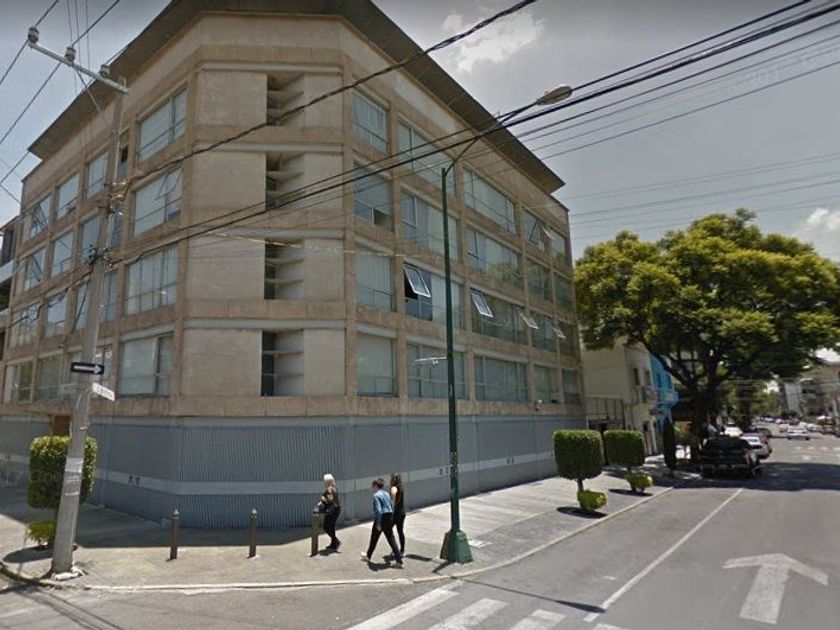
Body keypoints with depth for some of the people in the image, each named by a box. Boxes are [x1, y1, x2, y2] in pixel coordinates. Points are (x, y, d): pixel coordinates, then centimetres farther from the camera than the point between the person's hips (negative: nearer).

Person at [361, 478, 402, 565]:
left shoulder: (376, 495, -13)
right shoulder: (387, 494, 11)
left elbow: (378, 510, -22)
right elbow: (392, 507, 14)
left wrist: (378, 523, -19)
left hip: (381, 519, -6)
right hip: (389, 518, 6)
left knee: (374, 539, 15)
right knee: (391, 539, 7)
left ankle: (368, 556, 34)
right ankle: (399, 560, 0)